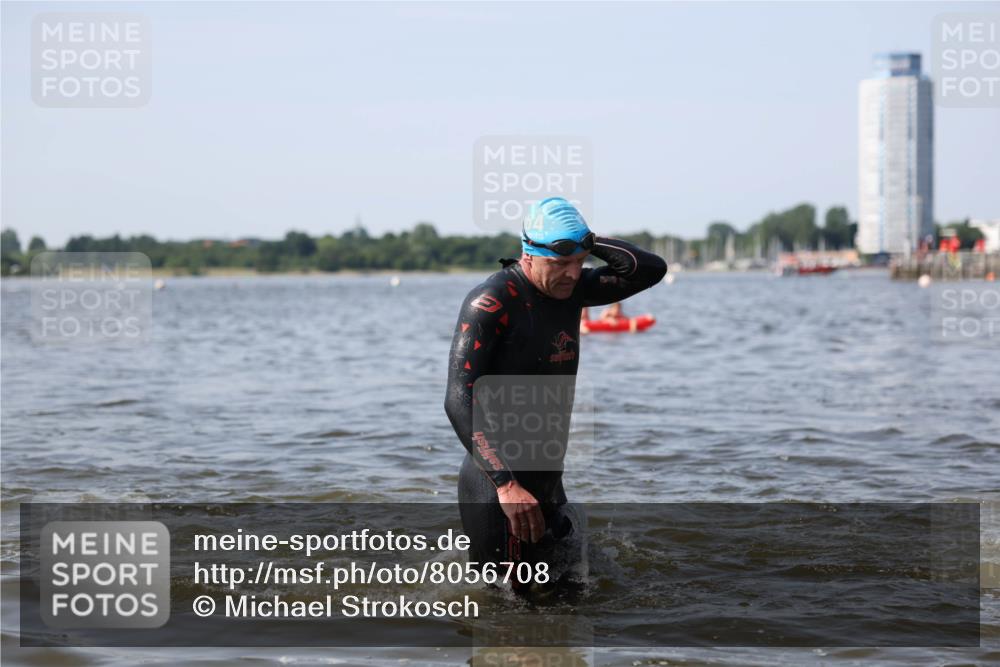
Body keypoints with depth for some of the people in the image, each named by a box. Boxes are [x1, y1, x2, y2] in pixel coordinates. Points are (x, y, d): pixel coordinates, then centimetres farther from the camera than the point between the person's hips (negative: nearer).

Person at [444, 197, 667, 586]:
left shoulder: (570, 289, 6)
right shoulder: (491, 302, -18)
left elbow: (651, 270, 9)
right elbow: (459, 401, -26)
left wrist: (588, 242, -5)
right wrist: (506, 485, -35)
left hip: (547, 482, 8)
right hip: (497, 491, -8)